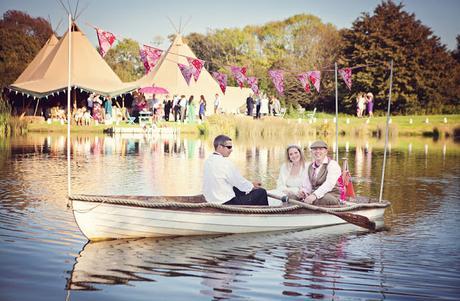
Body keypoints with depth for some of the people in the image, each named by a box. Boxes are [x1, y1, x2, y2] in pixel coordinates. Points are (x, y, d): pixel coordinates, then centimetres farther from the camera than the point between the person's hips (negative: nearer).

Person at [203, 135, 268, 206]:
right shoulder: (224, 163, -21)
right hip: (226, 203, -9)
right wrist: (252, 186, 10)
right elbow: (240, 182, -10)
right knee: (261, 192, 2)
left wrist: (250, 184, 16)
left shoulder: (208, 161, 6)